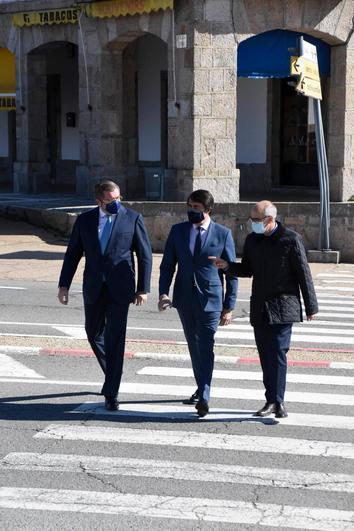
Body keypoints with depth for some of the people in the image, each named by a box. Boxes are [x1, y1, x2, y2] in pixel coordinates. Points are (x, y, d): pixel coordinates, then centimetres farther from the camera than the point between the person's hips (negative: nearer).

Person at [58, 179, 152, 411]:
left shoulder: (133, 218, -2)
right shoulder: (85, 220, 5)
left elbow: (145, 255, 0)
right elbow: (72, 254, 9)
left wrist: (143, 288, -5)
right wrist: (64, 285, 4)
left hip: (119, 288, -3)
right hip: (93, 287, 4)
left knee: (115, 340, -5)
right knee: (94, 333, 14)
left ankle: (111, 393, 0)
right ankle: (113, 373, 38)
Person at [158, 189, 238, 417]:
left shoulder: (223, 234, -3)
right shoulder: (178, 231, 5)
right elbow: (167, 265, 7)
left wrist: (229, 306, -4)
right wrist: (164, 292, -9)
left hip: (210, 300, -4)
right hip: (185, 300, 4)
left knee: (206, 348, -11)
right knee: (194, 347, 15)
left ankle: (204, 398, -12)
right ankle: (202, 389, 30)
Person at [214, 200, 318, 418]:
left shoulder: (291, 239, -8)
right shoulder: (252, 240, 9)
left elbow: (304, 274, -4)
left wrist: (311, 307, -1)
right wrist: (227, 266, -1)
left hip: (282, 308, -5)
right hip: (259, 308, 6)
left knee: (278, 353, -10)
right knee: (266, 356, 7)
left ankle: (277, 401, -7)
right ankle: (272, 401, 14)